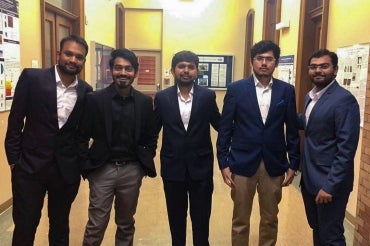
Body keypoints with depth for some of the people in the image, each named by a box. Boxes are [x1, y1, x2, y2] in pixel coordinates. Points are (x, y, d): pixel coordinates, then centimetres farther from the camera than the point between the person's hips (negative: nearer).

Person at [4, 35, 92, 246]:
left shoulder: (86, 91, 1)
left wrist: (82, 161, 6)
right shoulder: (32, 77, -7)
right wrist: (13, 159, -4)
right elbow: (15, 120, -3)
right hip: (30, 166, -2)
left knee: (60, 226, 18)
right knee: (24, 227, 10)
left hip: (67, 170, 2)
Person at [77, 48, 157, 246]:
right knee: (96, 225, 4)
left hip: (132, 170, 2)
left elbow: (151, 137, 8)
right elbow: (82, 136, -1)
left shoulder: (145, 102, 1)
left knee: (126, 223, 16)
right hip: (102, 169, -2)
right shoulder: (95, 99, -6)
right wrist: (87, 165, -5)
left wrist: (145, 163, 0)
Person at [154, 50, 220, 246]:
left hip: (201, 166, -1)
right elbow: (153, 131, 4)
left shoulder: (207, 96, -3)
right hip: (173, 167, 1)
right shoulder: (162, 97, -1)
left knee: (201, 219, 12)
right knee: (176, 217, 18)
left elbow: (219, 125, 5)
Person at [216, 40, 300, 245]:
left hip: (274, 165, 2)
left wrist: (293, 164, 3)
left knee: (270, 219, 15)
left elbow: (292, 129, 5)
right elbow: (225, 129, -2)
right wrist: (224, 163, -5)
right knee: (240, 219, 11)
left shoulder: (286, 90, 2)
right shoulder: (236, 89, -3)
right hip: (242, 163, -1)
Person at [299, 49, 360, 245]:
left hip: (329, 182, -7)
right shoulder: (311, 96, 9)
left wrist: (329, 185, -22)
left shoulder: (344, 100, -18)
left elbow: (346, 149, -21)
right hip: (309, 178, 8)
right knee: (317, 230, 21)